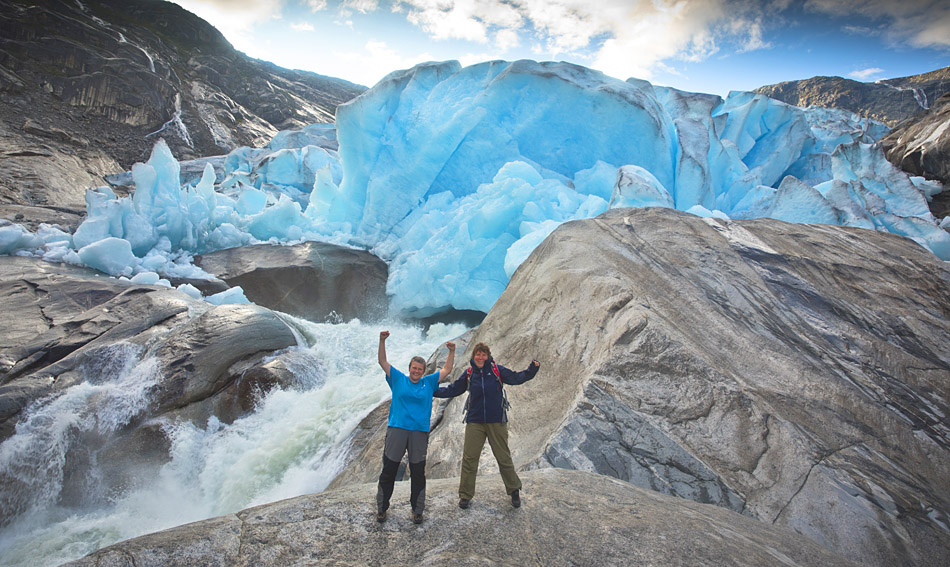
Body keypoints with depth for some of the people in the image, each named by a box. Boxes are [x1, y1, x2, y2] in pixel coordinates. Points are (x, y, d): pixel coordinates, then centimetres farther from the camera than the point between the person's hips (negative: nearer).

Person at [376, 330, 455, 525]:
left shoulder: (428, 383, 11)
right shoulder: (398, 379, 7)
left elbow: (446, 370, 10)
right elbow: (383, 362, 2)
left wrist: (452, 352, -3)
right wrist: (382, 341, -11)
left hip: (420, 432, 1)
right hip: (396, 430, -1)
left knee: (418, 474, 7)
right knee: (388, 471, 5)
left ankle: (417, 510, 21)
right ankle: (381, 508, 21)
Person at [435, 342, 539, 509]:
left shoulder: (497, 370, -3)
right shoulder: (468, 374, 2)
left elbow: (516, 378, -1)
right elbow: (452, 390, 10)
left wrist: (532, 370, -15)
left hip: (497, 422, -1)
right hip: (475, 422, 1)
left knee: (504, 457, 7)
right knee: (469, 458, 1)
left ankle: (514, 490, 27)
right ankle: (465, 495, 17)